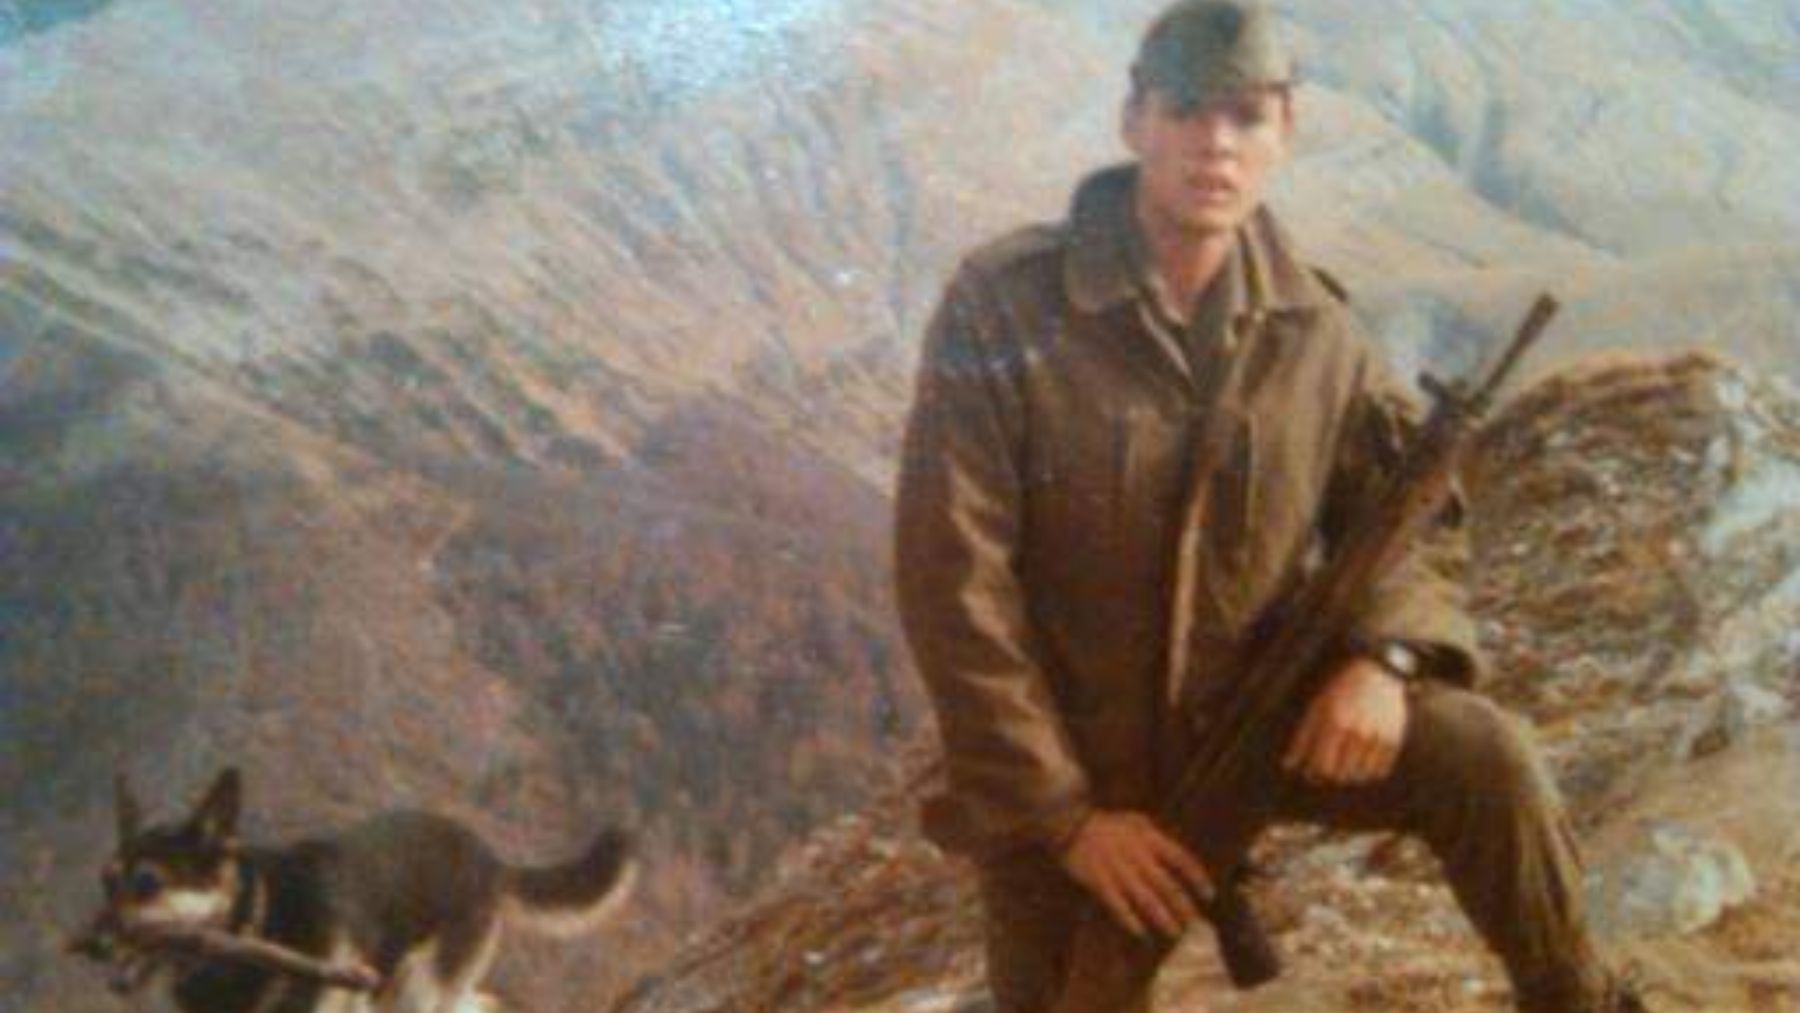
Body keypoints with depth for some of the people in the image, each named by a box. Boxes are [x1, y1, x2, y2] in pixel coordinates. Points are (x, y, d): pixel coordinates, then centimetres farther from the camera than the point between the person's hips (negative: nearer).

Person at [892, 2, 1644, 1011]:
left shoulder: (1317, 330, -6)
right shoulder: (1000, 306, -18)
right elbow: (953, 584, -19)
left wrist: (1384, 655, -16)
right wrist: (1065, 813, -19)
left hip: (1255, 721, 2)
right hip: (1062, 773, -2)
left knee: (1482, 756, -19)